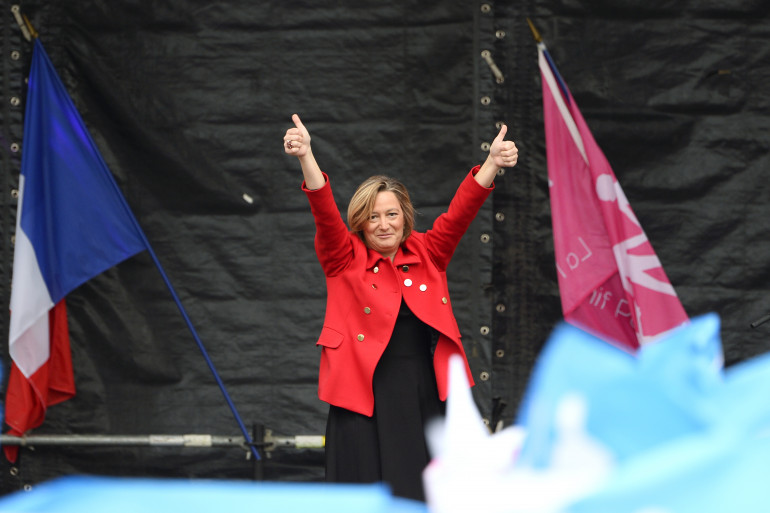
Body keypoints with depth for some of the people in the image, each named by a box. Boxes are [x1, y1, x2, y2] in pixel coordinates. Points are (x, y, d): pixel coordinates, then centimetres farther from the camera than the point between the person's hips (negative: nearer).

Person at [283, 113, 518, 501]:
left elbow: (459, 213, 1)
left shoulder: (427, 255, 12)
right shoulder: (346, 260, 4)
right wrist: (306, 157, -27)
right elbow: (325, 214, -10)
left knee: (424, 494, 4)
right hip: (366, 399, -2)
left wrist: (491, 163, -14)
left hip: (425, 396, 3)